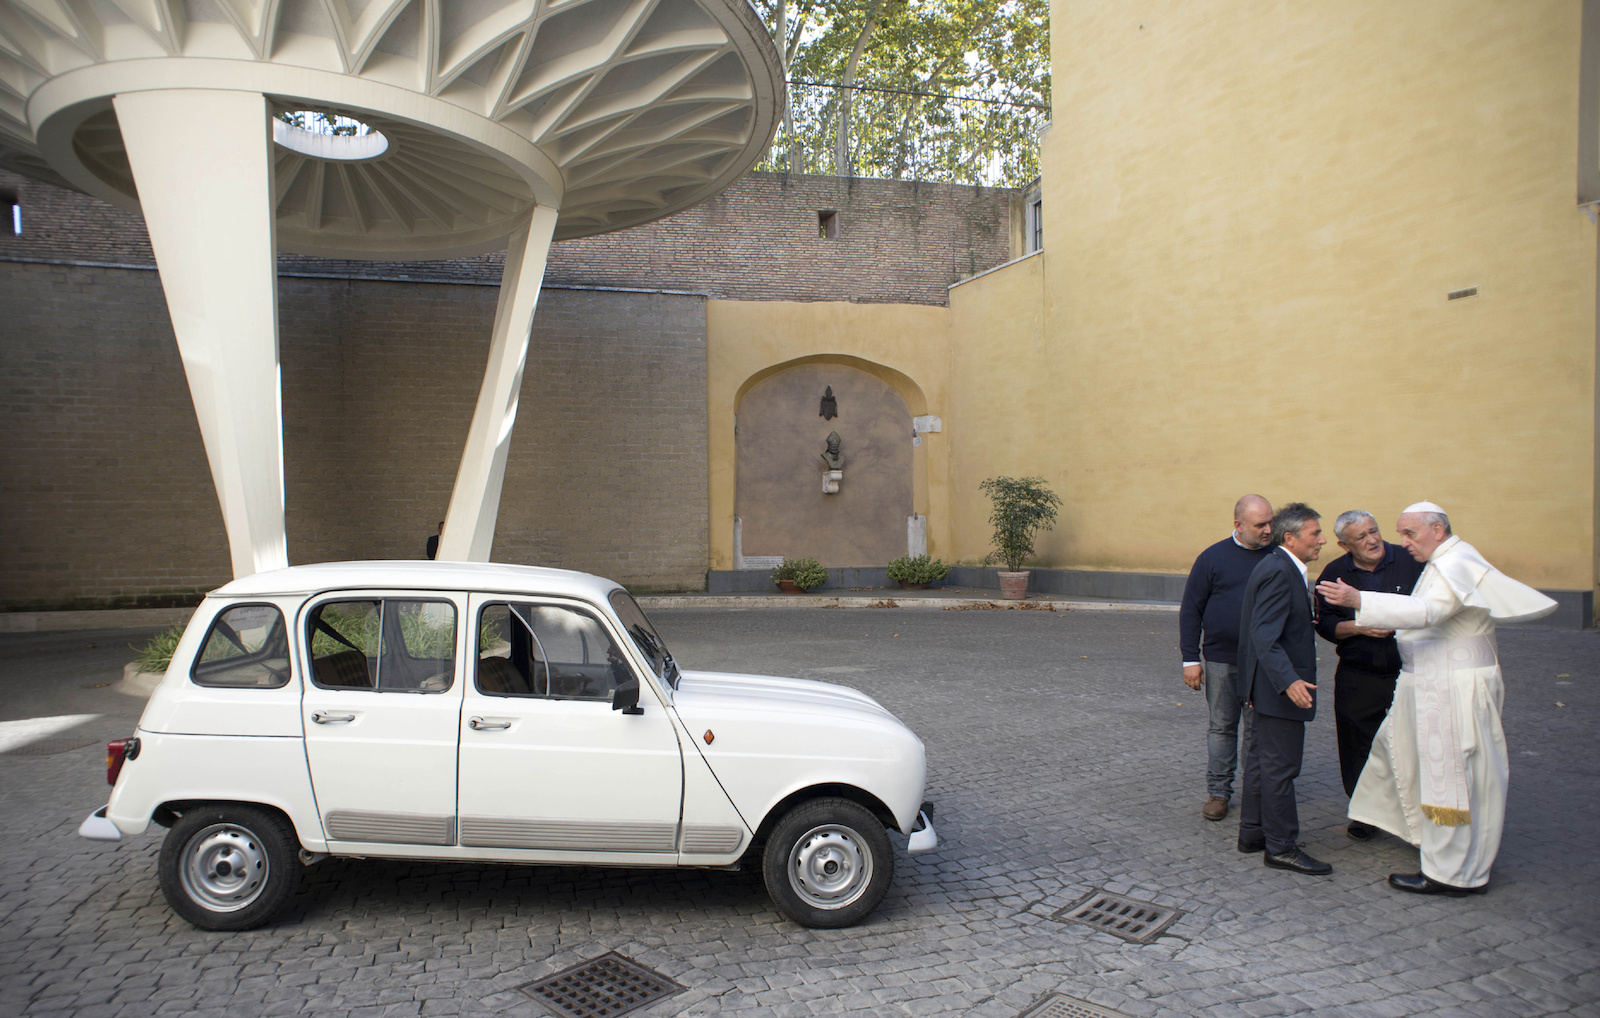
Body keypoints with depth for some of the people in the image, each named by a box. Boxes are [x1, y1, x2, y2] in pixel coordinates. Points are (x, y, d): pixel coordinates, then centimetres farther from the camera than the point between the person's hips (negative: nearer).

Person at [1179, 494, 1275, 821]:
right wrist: (1190, 659, -4)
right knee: (1222, 726, 9)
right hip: (1221, 659, -1)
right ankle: (1218, 791, 19)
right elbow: (1190, 610, 1)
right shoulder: (1213, 557, -3)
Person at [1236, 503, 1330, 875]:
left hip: (1269, 687, 11)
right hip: (1279, 689, -11)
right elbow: (1265, 636, -28)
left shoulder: (1281, 568, 12)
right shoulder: (1279, 572, -21)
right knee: (1279, 767, -2)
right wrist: (1289, 680, -37)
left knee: (1261, 760, 18)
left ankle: (1253, 833, 29)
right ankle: (1281, 847, 8)